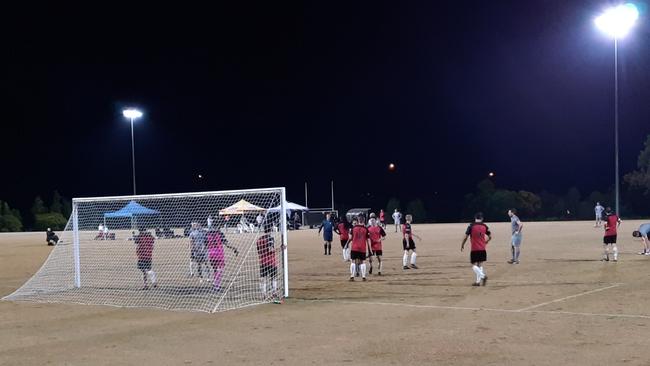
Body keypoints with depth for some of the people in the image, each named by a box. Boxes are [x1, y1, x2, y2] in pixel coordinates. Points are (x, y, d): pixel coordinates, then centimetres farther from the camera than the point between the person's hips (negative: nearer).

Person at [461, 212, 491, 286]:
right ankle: (478, 281, 13)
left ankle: (483, 276, -21)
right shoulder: (484, 226, 2)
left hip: (474, 249, -4)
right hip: (483, 249, 4)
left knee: (474, 265, 0)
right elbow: (490, 237, 7)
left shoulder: (471, 226, -8)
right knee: (480, 264, 13)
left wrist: (462, 245, 6)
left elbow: (465, 237, -9)